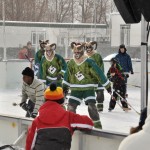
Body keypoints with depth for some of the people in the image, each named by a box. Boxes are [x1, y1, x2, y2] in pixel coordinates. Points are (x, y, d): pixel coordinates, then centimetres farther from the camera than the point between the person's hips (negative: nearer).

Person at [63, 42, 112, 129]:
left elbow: (99, 73, -12)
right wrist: (65, 86, 22)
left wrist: (107, 86, -10)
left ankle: (98, 125, -8)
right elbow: (68, 75, 16)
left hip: (88, 88, -4)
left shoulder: (89, 62, -14)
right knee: (71, 106, 2)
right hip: (76, 89, 5)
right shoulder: (71, 63, 1)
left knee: (91, 106, -16)